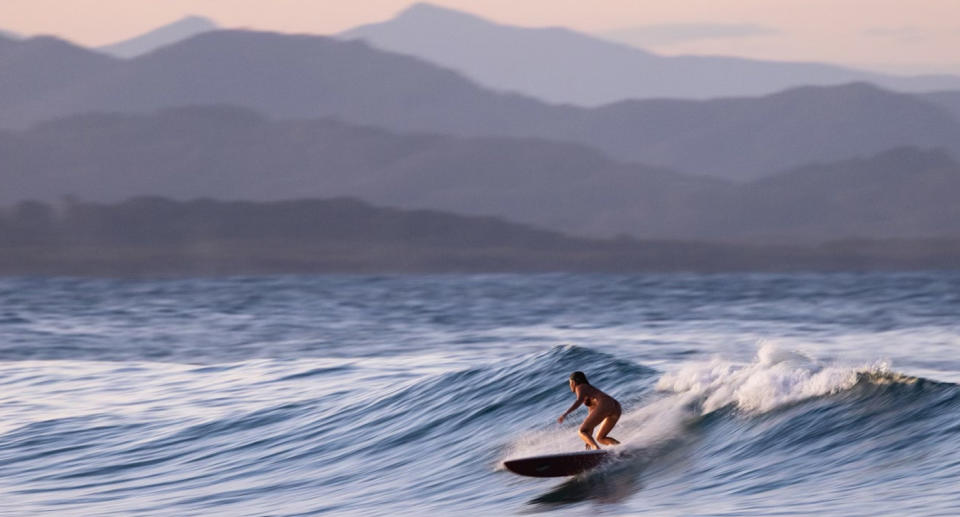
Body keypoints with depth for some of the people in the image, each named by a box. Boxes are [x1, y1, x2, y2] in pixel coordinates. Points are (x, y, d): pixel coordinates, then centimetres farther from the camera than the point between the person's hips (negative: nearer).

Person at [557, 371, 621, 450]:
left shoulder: (580, 387, 12)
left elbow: (579, 401, -11)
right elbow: (592, 418, 39)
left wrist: (565, 414, -20)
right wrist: (589, 438, 42)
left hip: (605, 405, -8)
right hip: (616, 409, 8)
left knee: (582, 432, -4)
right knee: (600, 438, 18)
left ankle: (597, 449, -29)